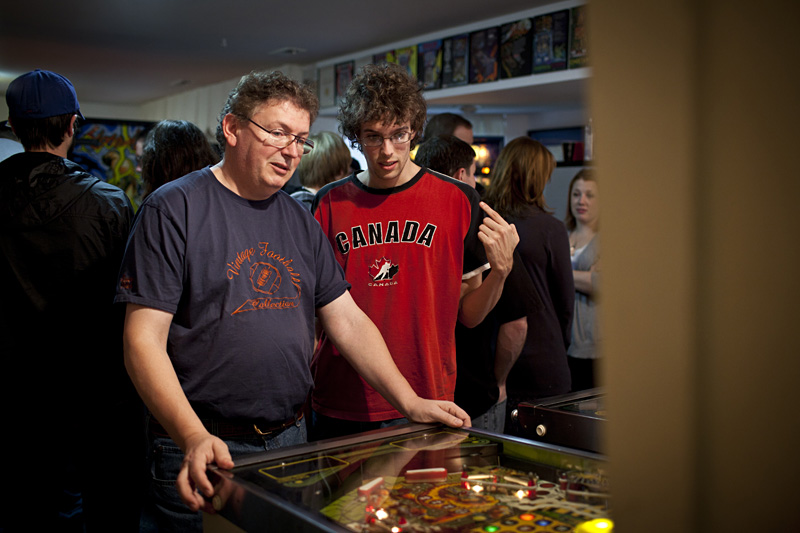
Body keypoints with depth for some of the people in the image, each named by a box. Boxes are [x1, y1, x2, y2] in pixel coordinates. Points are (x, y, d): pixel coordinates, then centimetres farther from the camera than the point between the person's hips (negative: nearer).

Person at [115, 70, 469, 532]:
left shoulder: (301, 221, 10)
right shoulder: (175, 208, -9)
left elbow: (348, 321, 8)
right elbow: (144, 341, -14)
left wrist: (411, 403, -1)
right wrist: (195, 439, -26)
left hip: (291, 440, 6)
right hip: (203, 456, -5)